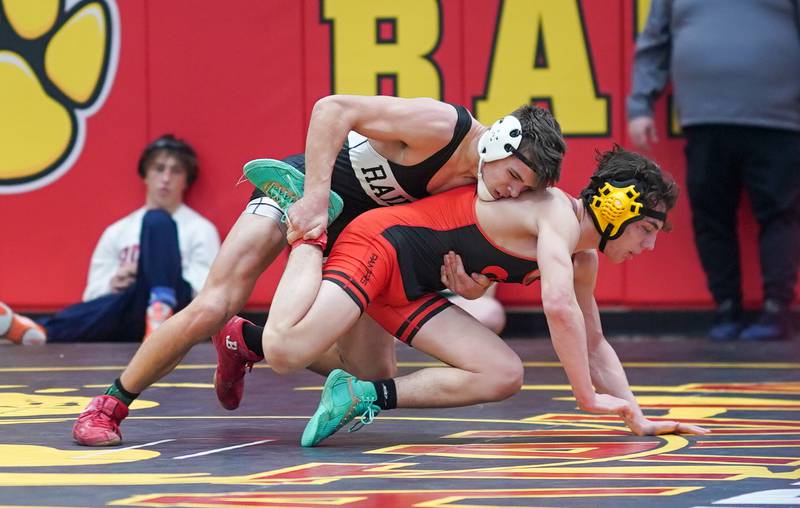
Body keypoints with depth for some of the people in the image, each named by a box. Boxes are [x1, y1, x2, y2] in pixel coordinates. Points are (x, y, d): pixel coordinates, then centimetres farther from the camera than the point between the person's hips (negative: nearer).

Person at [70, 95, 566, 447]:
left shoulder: (488, 186, -11)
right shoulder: (441, 126, -32)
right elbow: (333, 109, -35)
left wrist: (470, 284, -23)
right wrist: (316, 199, -41)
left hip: (354, 227, 7)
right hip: (301, 193, -7)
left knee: (374, 371, 1)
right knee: (210, 310, -20)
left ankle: (246, 341, 23)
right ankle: (110, 404, -1)